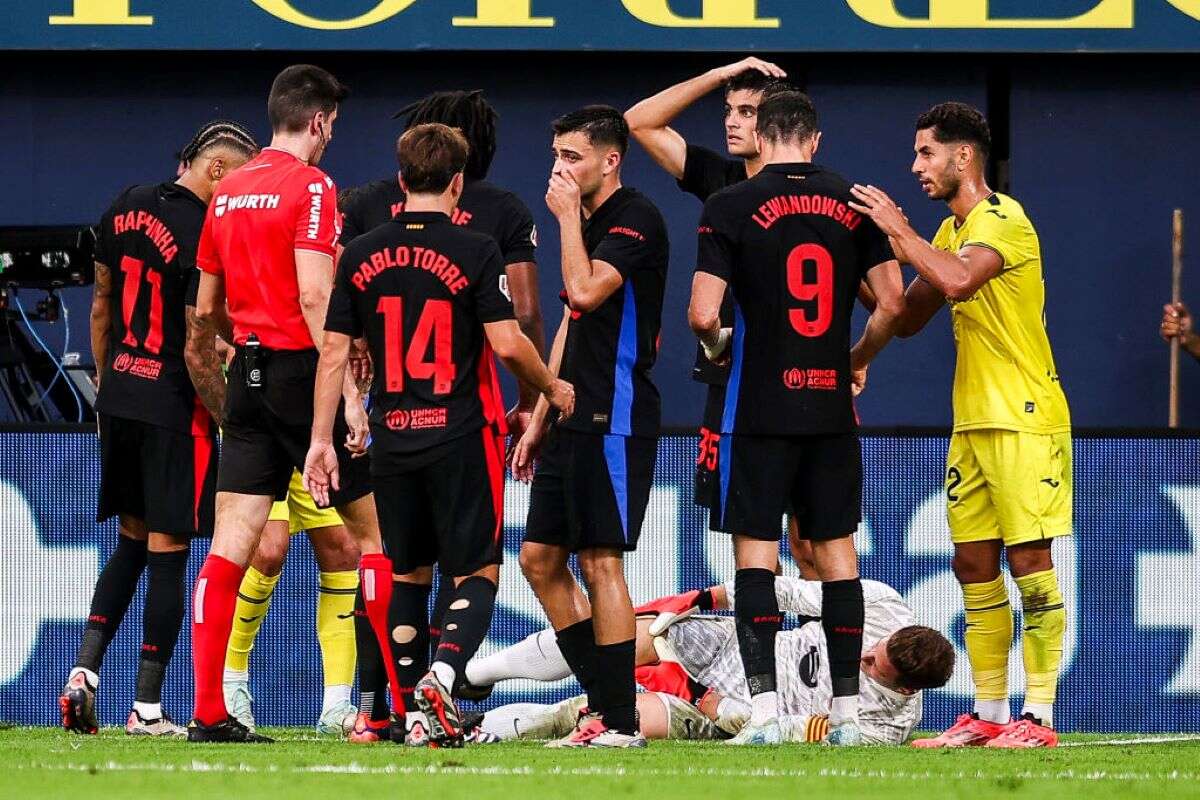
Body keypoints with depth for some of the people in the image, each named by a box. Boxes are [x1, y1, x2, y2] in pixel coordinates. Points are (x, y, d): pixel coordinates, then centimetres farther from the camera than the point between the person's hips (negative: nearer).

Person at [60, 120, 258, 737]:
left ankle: (85, 669, 6)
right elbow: (197, 350, -19)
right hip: (173, 408, -7)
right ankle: (147, 707, 2)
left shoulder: (126, 207, 5)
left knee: (132, 540, 19)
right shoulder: (206, 237, -19)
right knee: (167, 551, 0)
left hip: (118, 400, 7)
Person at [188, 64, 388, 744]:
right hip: (303, 371, -6)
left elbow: (206, 306, 18)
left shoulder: (229, 193, 13)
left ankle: (209, 713, -5)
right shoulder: (311, 187, -9)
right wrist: (349, 395, -20)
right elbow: (315, 296, -19)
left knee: (231, 546, 1)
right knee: (373, 531, 5)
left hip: (248, 380, 6)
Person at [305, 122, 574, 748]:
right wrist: (552, 388, 7)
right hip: (459, 437, -4)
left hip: (392, 439, 4)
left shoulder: (361, 255, 4)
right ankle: (442, 676, -23)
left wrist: (322, 439, 9)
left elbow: (334, 352, 4)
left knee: (409, 574, 14)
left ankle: (412, 710, 13)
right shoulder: (473, 252, -8)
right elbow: (507, 343, -11)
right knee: (478, 573, 2)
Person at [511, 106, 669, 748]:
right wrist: (539, 420, 21)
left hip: (615, 420, -10)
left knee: (601, 561, -10)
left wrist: (567, 216, -12)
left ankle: (619, 721, -6)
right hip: (574, 420, 10)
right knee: (540, 558, 9)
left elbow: (585, 291, -24)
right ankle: (605, 698, 15)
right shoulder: (588, 221, 19)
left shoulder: (635, 219, -10)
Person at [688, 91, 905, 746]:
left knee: (754, 547, 0)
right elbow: (892, 304, 3)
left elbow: (703, 314, -10)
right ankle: (846, 709, 9)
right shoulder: (853, 206, 4)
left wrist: (716, 345, 12)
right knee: (835, 546, 9)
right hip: (831, 406, 3)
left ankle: (763, 707, -9)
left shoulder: (730, 207, -6)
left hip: (761, 404, -3)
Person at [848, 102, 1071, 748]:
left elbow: (959, 281, -31)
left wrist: (899, 230, -19)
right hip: (971, 422, 9)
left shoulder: (1003, 220, -12)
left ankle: (1038, 716, -8)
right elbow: (908, 318, 20)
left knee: (1029, 561, -8)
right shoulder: (953, 230, 16)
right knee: (974, 564, 8)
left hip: (1024, 421, -9)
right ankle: (988, 714, 13)